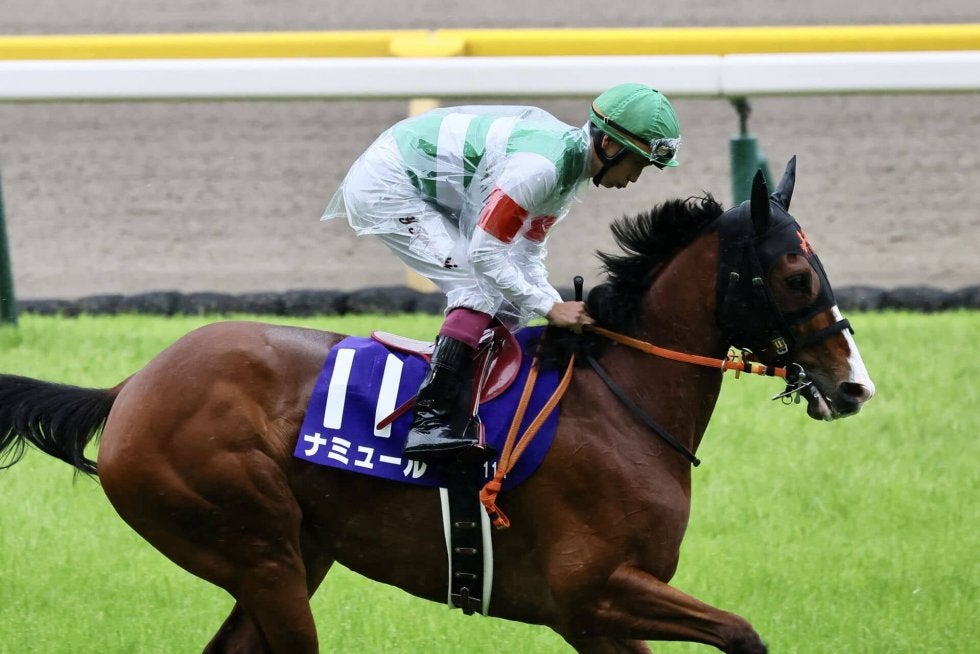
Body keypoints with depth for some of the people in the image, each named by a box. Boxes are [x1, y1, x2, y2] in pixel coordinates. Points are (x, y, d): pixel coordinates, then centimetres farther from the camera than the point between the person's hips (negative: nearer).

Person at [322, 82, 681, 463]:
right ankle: (430, 420, -26)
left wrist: (565, 312, -6)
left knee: (507, 298, 6)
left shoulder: (570, 164, 2)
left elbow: (528, 253, 7)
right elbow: (484, 253, -27)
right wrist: (550, 308, -23)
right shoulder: (539, 166, -30)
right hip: (386, 186, -10)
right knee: (479, 287, -20)